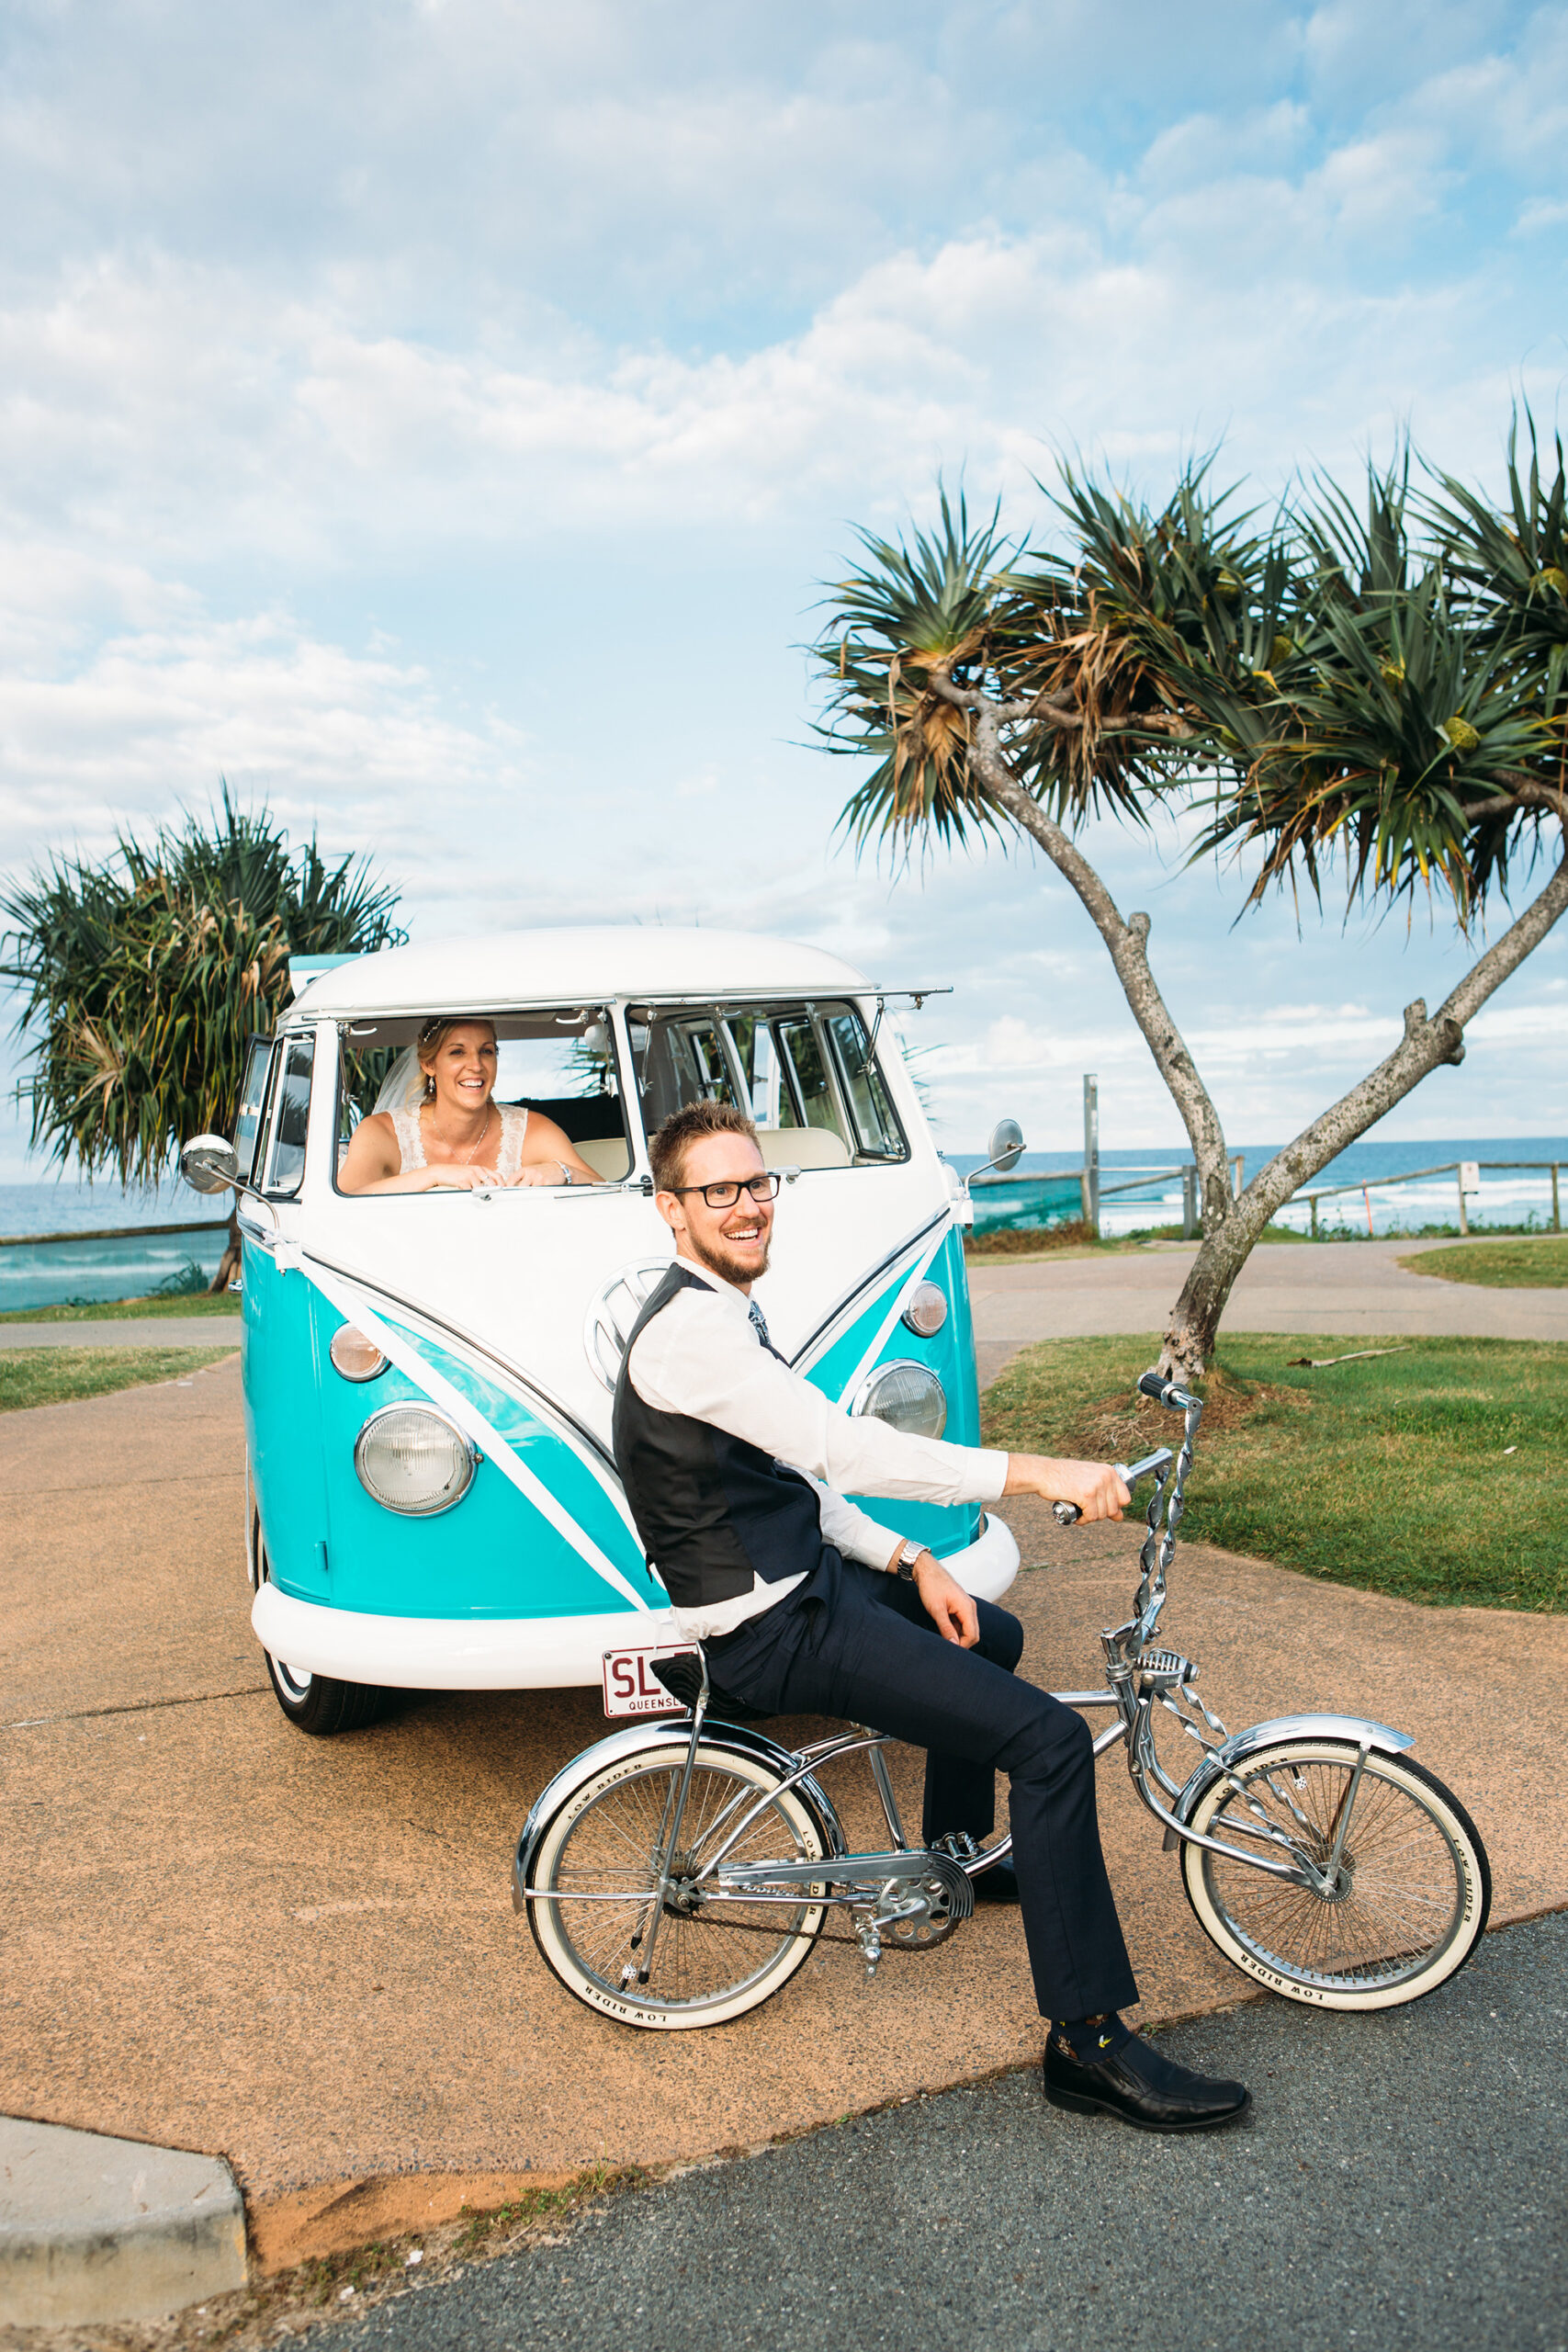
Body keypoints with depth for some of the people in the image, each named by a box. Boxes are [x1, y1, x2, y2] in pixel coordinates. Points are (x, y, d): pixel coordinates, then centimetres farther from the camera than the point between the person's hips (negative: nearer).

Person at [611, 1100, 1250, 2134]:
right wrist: (1031, 1473, -33)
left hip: (808, 1577, 11)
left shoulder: (726, 1315, 11)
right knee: (1052, 1742, -15)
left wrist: (910, 1562, 4)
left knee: (994, 1635, 30)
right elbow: (841, 1448, -32)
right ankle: (1088, 2042, -6)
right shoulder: (691, 1331, -22)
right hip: (780, 1630, -11)